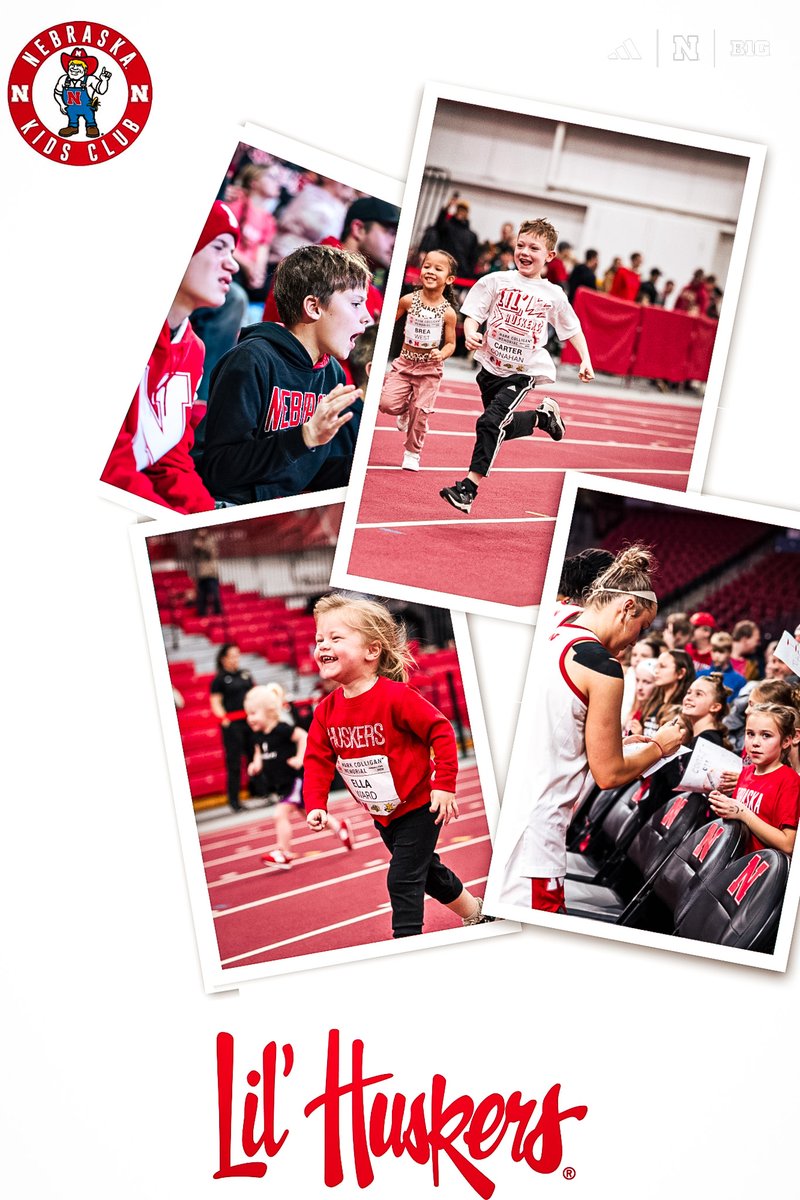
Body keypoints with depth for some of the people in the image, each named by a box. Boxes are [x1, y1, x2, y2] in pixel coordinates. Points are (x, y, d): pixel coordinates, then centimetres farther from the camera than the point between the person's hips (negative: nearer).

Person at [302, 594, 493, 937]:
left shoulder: (395, 697, -26)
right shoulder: (326, 710, -7)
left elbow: (441, 731, -22)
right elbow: (318, 760, -2)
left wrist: (444, 786, -22)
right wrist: (316, 806, -15)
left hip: (419, 807, -7)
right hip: (383, 814, 8)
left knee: (403, 878, -10)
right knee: (426, 870, 23)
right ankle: (476, 912, 45)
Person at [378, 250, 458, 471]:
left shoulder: (448, 312, -8)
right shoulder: (408, 300, -6)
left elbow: (450, 343, 1)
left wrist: (442, 354, -20)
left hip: (430, 368, -1)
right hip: (405, 362, 1)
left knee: (420, 413, -1)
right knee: (386, 402, -14)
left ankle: (412, 453, 19)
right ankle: (404, 411, 21)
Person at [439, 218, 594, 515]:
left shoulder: (553, 295, 0)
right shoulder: (496, 280, -1)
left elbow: (572, 329, 13)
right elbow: (472, 316, -4)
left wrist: (585, 360, 3)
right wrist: (471, 334, -24)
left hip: (523, 371, -3)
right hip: (491, 366, 3)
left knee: (490, 422, -22)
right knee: (502, 429, 16)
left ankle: (468, 487, -19)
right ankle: (542, 416, 44)